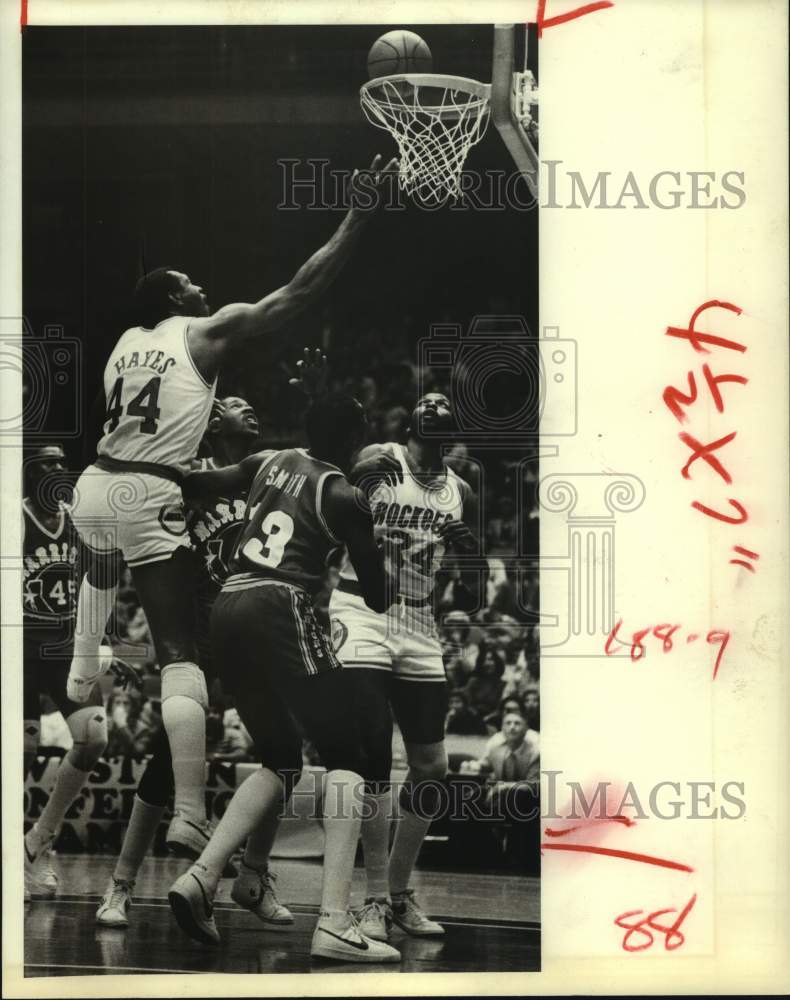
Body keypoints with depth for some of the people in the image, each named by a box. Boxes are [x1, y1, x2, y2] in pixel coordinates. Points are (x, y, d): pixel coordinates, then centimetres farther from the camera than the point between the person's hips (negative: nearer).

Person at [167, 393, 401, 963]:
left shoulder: (271, 463, 17)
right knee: (345, 759, -2)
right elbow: (378, 598, 4)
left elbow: (199, 483, 28)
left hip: (228, 609, 7)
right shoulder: (345, 498, -1)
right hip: (279, 611, -7)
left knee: (282, 761, 20)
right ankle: (335, 925, -15)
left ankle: (201, 878, 4)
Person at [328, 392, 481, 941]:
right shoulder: (377, 463, -5)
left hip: (419, 628, 6)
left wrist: (469, 550, -8)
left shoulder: (460, 494, 9)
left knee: (432, 767, 5)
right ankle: (375, 899, -6)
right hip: (362, 615, -5)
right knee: (374, 755, -14)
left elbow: (473, 586, 14)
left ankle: (400, 892, 19)